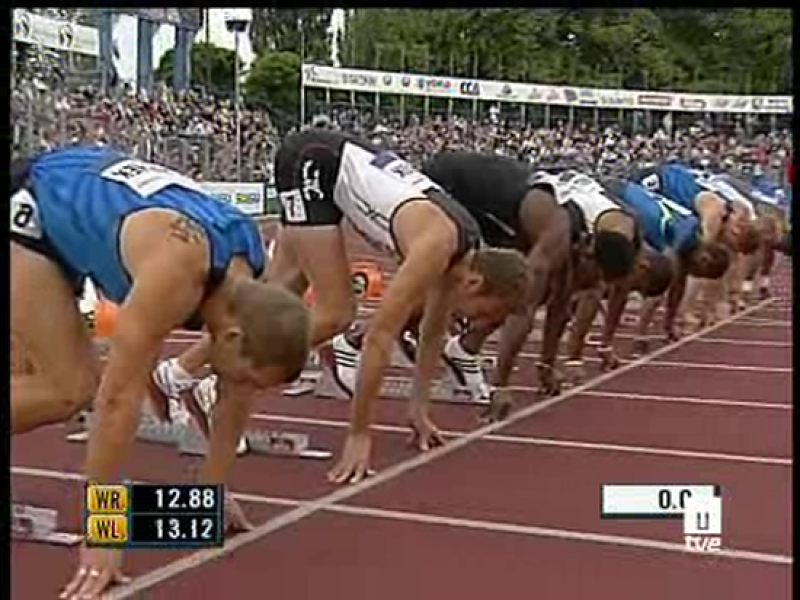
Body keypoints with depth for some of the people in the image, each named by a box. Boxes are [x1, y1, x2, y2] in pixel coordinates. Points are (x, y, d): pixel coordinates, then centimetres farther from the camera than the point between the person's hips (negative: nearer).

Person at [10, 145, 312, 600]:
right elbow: (119, 396, -39)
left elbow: (237, 392, -4)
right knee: (70, 388, -15)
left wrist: (213, 490, 1)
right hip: (29, 205, -7)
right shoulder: (176, 272, -40)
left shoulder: (247, 266, -16)